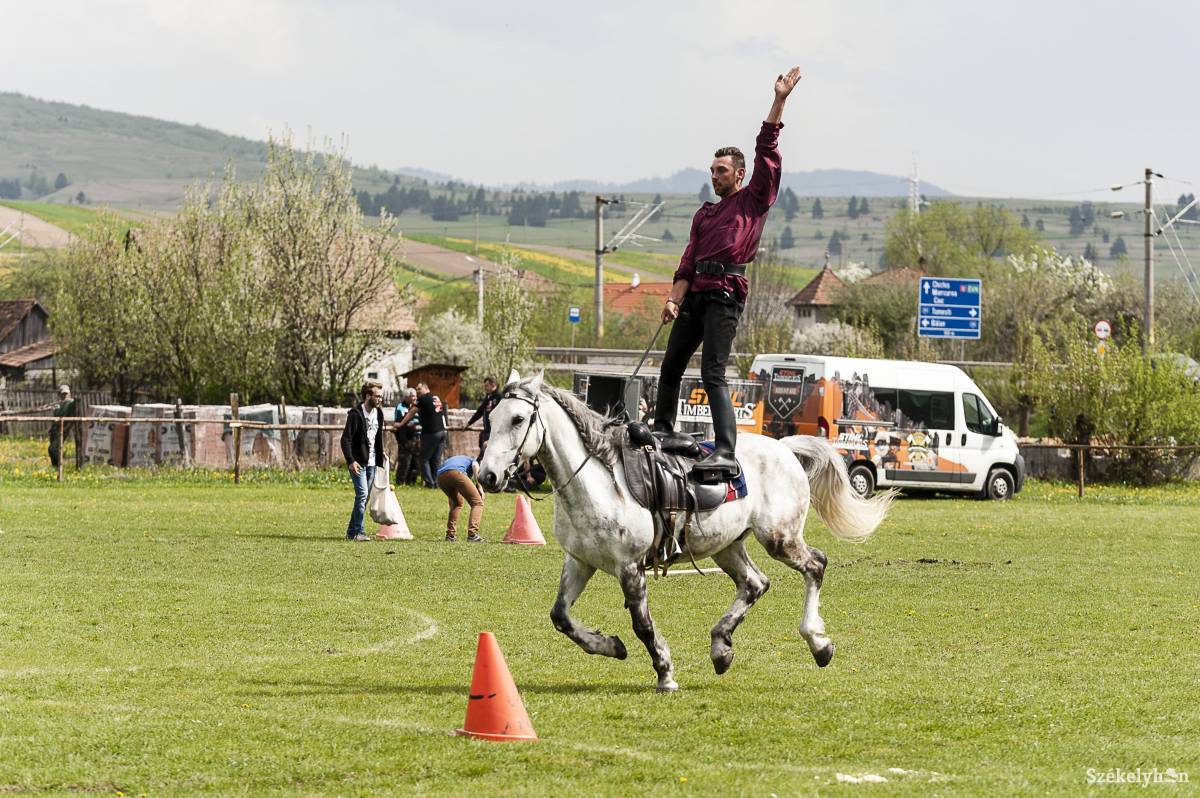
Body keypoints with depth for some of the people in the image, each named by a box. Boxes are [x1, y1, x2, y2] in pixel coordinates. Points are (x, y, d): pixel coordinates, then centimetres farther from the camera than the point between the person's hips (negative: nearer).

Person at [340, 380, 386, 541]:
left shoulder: (378, 413, 10)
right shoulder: (355, 414, -13)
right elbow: (346, 439, -16)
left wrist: (380, 459, 15)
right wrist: (350, 461, -24)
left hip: (372, 462, 7)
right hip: (358, 462, -7)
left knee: (364, 497, 8)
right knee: (362, 493, -15)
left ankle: (352, 531, 15)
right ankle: (358, 531, -11)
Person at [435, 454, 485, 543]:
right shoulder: (473, 461, 34)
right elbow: (475, 466, 2)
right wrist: (479, 487, -3)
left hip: (440, 476, 6)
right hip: (456, 473, -6)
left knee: (457, 503, 30)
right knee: (477, 503, 4)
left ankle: (450, 535, 23)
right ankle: (472, 534, -12)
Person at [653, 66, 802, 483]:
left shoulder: (754, 199, 8)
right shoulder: (705, 214, 25)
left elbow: (766, 149, 1)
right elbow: (688, 261, 17)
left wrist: (779, 101, -5)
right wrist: (675, 299, 4)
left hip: (726, 294, -8)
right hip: (697, 292, 8)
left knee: (713, 374, -18)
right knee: (672, 364, 14)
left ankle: (726, 453, -25)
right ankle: (663, 429, 31)